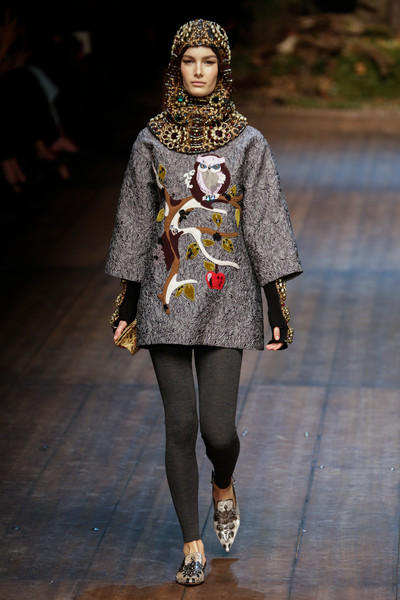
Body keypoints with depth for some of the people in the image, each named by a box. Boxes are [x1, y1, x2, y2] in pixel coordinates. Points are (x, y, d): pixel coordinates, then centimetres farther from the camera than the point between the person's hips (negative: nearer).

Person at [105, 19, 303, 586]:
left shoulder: (249, 144, 2)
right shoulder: (151, 141, 5)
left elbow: (265, 223, 0)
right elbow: (136, 223, 10)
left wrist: (278, 305, -5)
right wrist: (127, 304, 10)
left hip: (226, 299, -1)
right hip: (167, 296, 1)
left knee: (218, 426, -7)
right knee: (180, 423, 1)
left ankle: (224, 486, 29)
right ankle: (192, 545, 13)